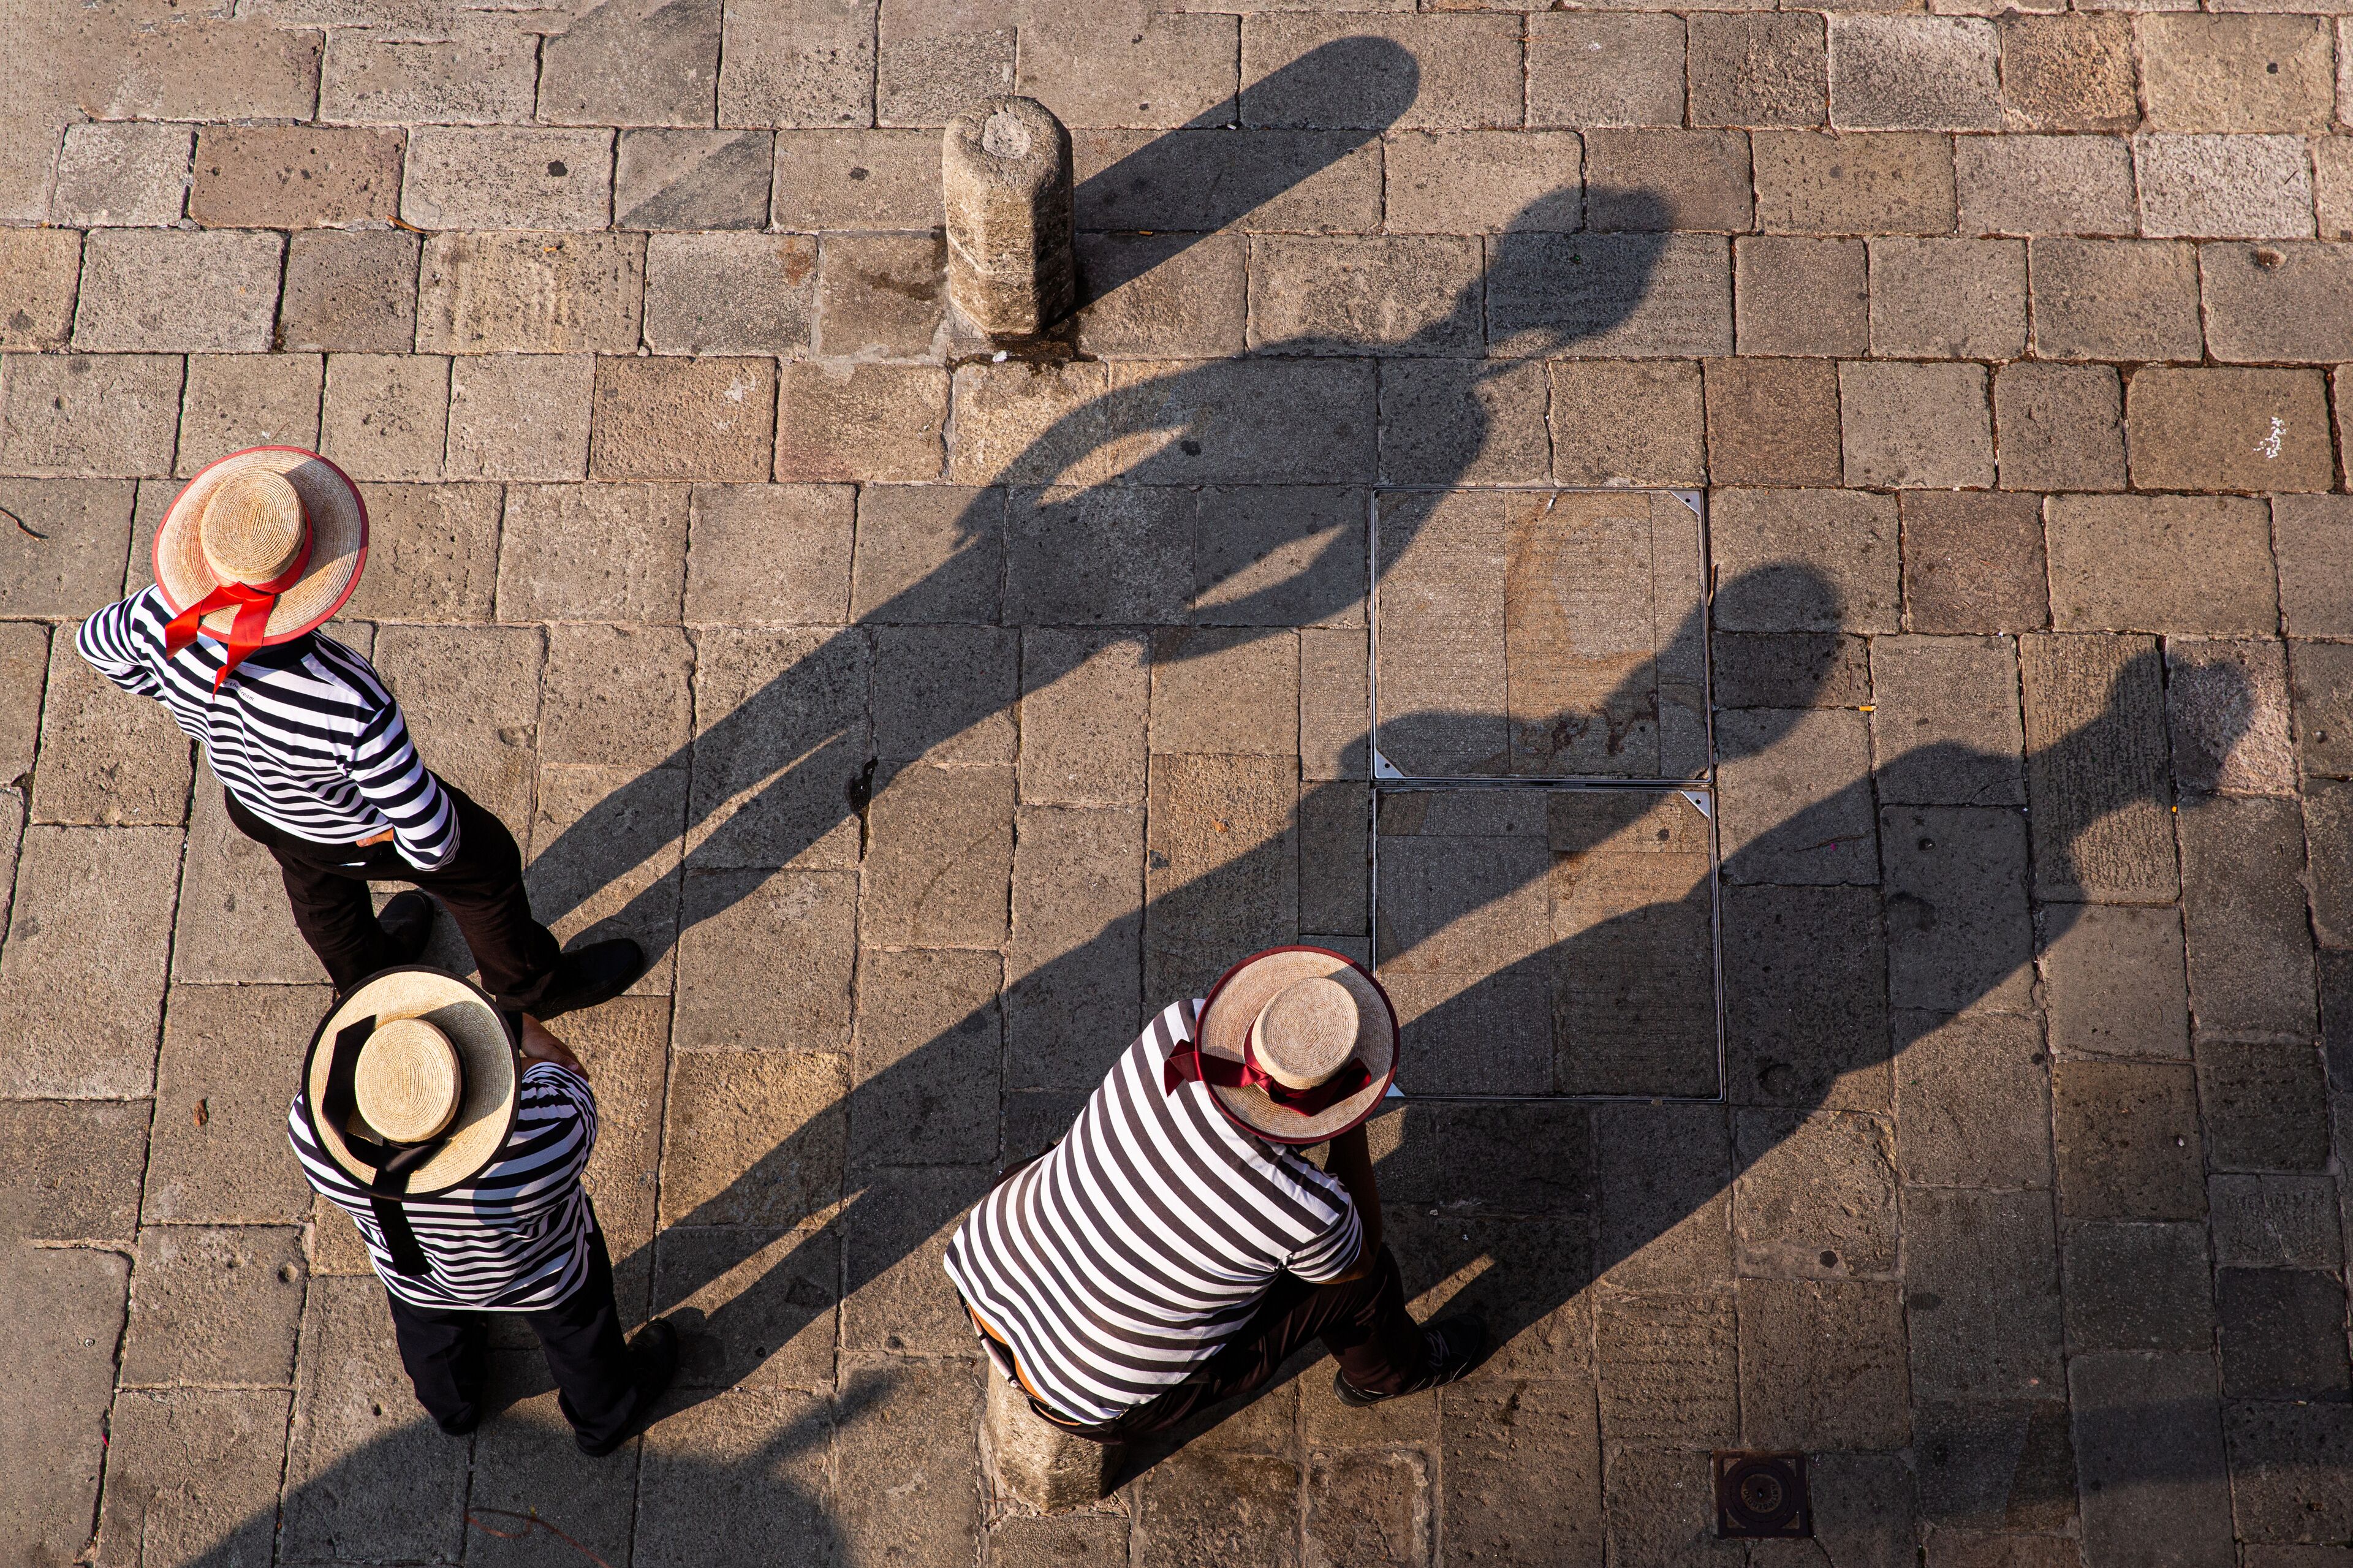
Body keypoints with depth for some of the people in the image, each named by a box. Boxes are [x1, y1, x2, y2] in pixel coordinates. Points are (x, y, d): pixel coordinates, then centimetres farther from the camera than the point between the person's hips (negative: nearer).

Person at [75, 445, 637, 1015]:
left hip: (255, 806, 5)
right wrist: (426, 853, -11)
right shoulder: (351, 702, -48)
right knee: (485, 865, 26)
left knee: (319, 884, 36)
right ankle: (533, 983, 55)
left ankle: (368, 976, 69)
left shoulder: (167, 621, -34)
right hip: (356, 829, -5)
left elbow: (97, 642, -8)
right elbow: (430, 835, -35)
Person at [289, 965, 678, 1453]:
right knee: (577, 1331, 31)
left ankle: (452, 1407, 67)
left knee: (430, 1331, 36)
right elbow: (569, 1076, -22)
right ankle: (606, 1419, 61)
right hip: (542, 1276, -2)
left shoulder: (311, 1131, -39)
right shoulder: (549, 1131, -46)